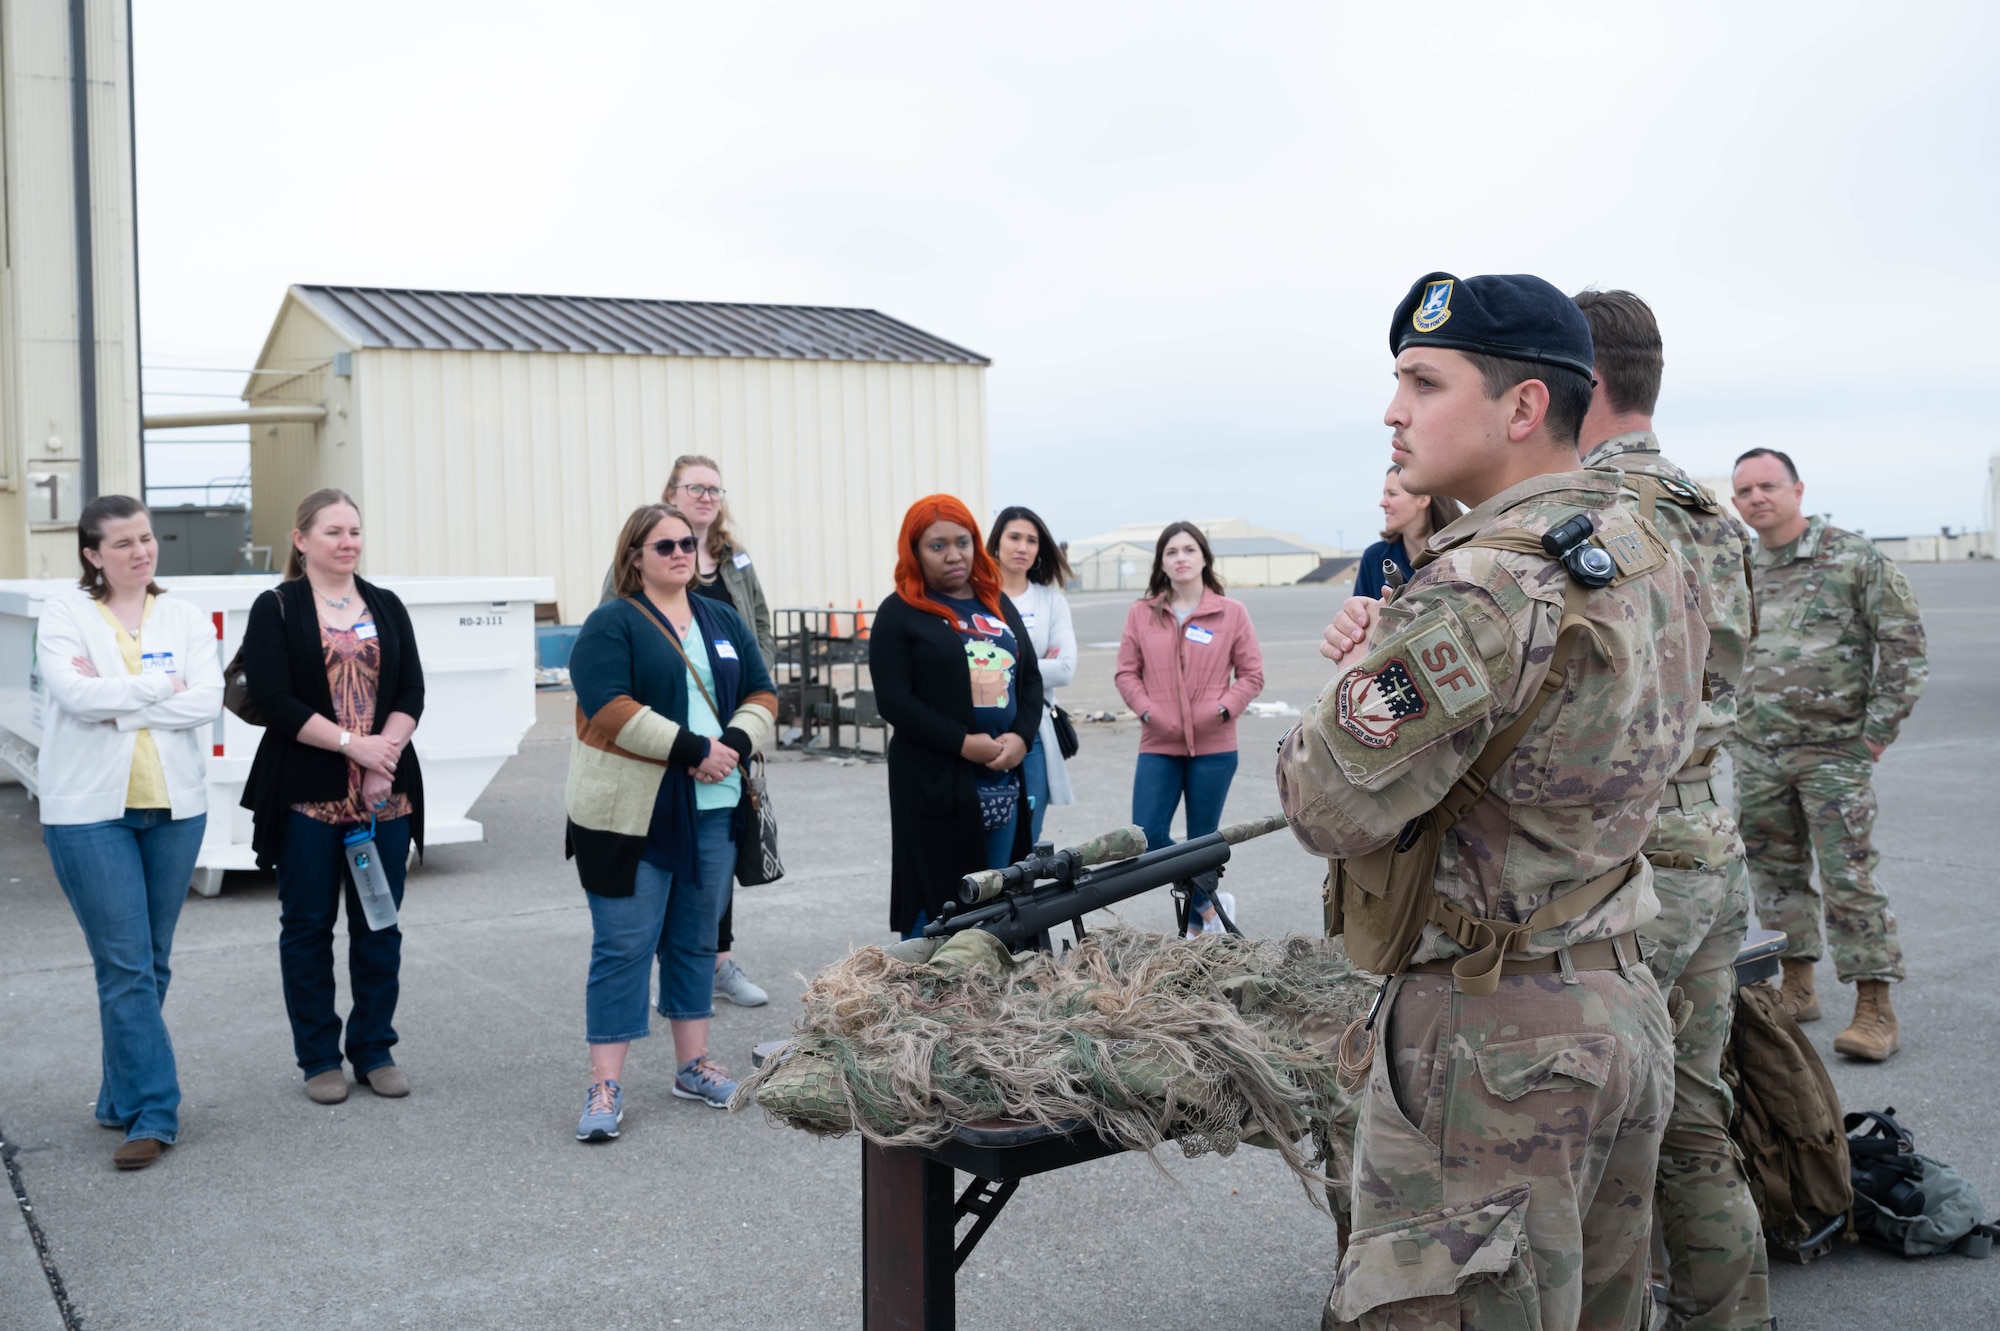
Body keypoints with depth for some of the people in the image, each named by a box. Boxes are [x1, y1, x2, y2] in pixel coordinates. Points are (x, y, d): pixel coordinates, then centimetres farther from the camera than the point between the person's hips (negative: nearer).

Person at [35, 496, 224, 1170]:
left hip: (174, 809, 3)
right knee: (125, 968, -5)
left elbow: (206, 700, -8)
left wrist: (115, 699, -14)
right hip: (90, 810, -3)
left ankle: (123, 1100, 25)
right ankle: (152, 1113, 0)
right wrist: (161, 687, -9)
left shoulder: (184, 618, 6)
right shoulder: (63, 615, -1)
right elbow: (76, 694, -17)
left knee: (150, 964, 10)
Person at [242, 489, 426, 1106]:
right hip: (307, 795, -3)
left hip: (385, 793, 3)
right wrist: (353, 743, -15)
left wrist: (384, 760, -10)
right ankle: (319, 1058, 16)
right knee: (308, 926, 5)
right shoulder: (276, 609, 0)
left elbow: (411, 692, 5)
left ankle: (374, 1050, 19)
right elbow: (274, 701, -10)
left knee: (378, 925, 8)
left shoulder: (386, 607, 11)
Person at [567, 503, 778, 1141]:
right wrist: (693, 748, -20)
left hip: (712, 808, 6)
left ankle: (694, 1065, 24)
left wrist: (733, 747, -9)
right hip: (632, 812, -6)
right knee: (623, 945, -3)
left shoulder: (723, 621, 14)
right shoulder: (611, 625, -5)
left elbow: (761, 696, 11)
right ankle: (605, 1087, 3)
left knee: (696, 940, 13)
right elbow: (610, 708, -17)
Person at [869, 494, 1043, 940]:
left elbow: (1031, 676, 14)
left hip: (1004, 781, 6)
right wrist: (964, 743, -17)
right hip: (936, 783, -5)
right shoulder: (899, 614, -2)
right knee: (936, 903, -4)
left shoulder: (998, 605, 16)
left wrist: (1020, 737, -5)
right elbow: (894, 701, -10)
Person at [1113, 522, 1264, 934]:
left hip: (1214, 747, -1)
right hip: (1158, 746, 2)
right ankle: (1211, 903, 9)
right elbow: (1126, 673, 7)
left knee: (1202, 841, 5)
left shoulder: (1231, 612, 1)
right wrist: (1148, 711, -8)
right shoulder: (1141, 613, 6)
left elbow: (1252, 674, 3)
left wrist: (1223, 708, -11)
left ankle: (1199, 922, 23)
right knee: (1147, 837, -9)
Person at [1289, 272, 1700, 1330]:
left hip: (1491, 1042, -9)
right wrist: (1388, 657, -1)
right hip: (1626, 1003, 10)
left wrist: (1350, 683, -1)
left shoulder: (1480, 594, -23)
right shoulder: (1650, 558, 8)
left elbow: (1331, 808, -20)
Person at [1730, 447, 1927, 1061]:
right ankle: (1797, 986, 23)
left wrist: (1881, 728, -7)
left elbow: (1904, 641, -4)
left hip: (1833, 751, -5)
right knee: (1775, 871, 11)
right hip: (1756, 755, 5)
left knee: (1849, 877, -6)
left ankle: (1875, 1008, 1)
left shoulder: (1854, 558, -4)